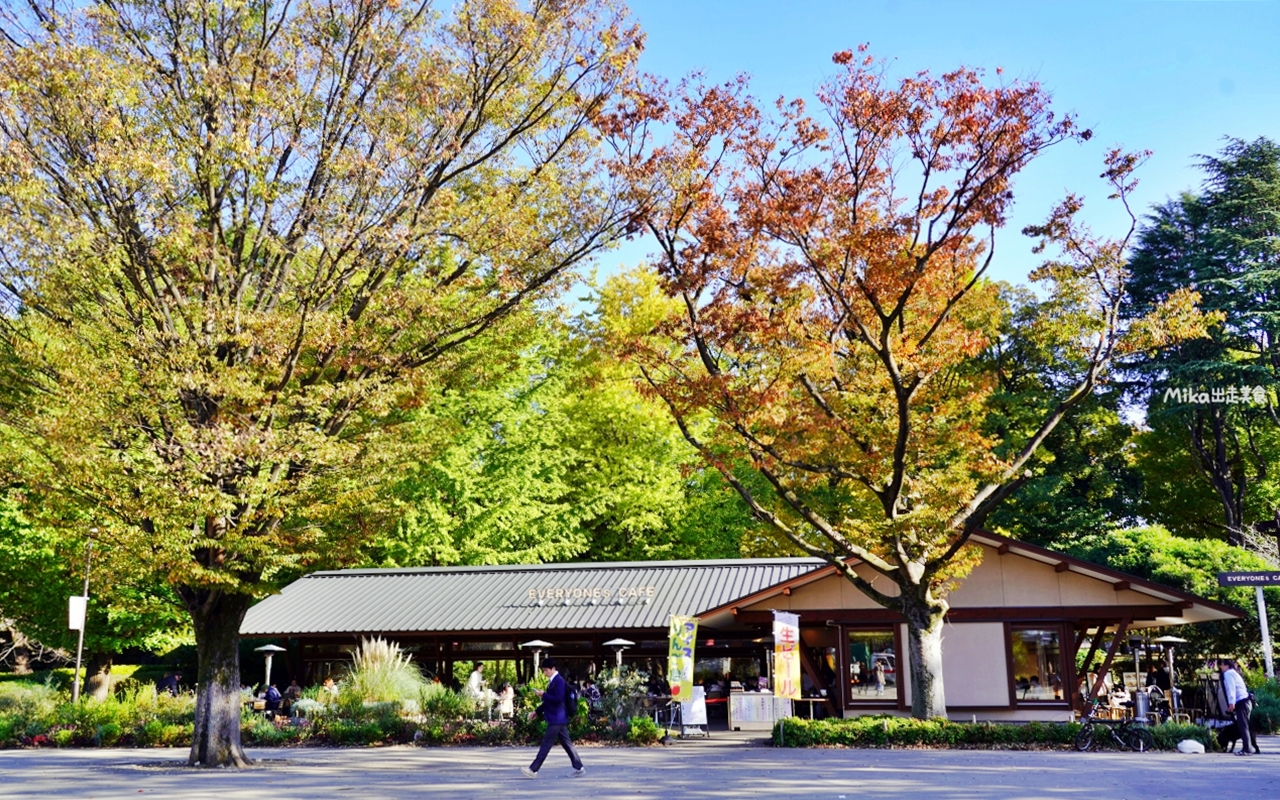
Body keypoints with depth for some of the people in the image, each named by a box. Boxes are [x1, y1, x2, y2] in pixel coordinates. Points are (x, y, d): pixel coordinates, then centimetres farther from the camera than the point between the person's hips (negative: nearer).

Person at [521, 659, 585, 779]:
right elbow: (549, 700, 22)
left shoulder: (559, 681, -15)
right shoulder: (552, 681, 15)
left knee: (546, 744, -6)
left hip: (557, 719, -10)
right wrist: (537, 712, 20)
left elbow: (558, 699, -23)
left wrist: (544, 694, -17)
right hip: (557, 719, 10)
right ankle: (579, 768, 14)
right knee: (567, 743, 11)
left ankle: (533, 770, -4)